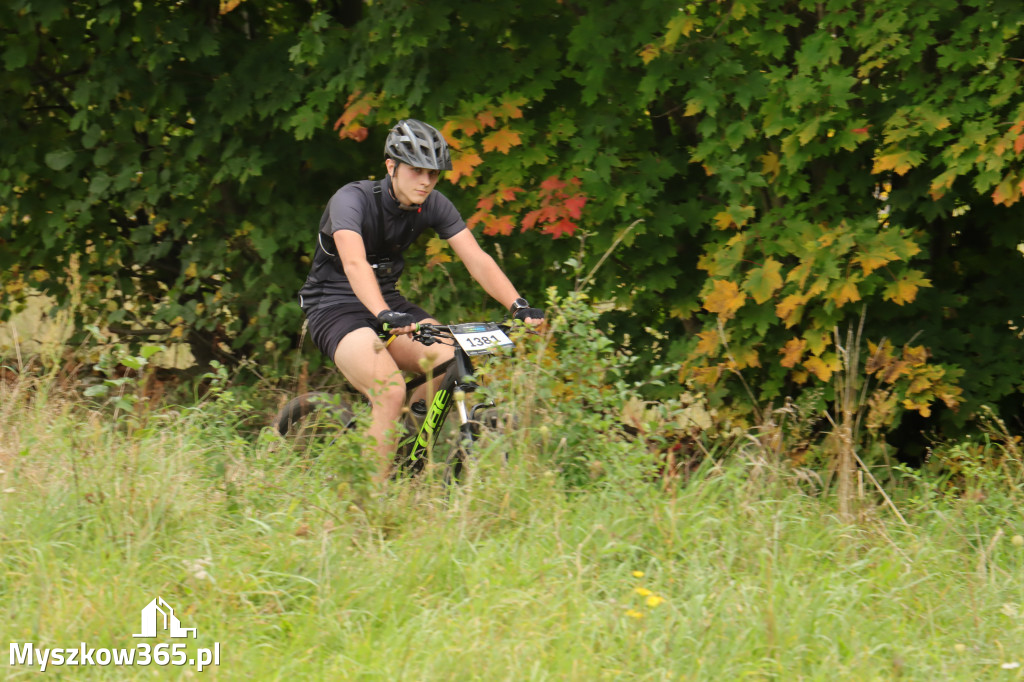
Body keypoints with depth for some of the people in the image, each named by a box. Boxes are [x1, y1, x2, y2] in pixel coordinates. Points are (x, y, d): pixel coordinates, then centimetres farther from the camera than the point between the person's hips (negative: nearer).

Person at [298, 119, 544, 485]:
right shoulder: (352, 199, -22)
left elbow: (476, 259, -11)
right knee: (391, 389, -30)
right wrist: (385, 316, -55)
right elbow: (354, 263, -39)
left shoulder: (433, 205, -4)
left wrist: (518, 304, -28)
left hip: (389, 302, 6)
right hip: (335, 307, -6)